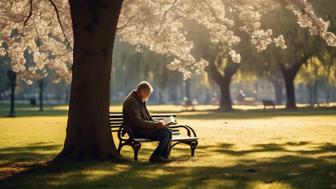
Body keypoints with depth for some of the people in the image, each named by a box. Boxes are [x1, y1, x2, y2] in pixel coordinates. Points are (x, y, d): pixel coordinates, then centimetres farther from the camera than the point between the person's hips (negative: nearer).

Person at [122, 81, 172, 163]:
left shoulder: (141, 101, 16)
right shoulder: (131, 101, -17)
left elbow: (148, 118, 24)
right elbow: (137, 122, -24)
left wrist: (157, 123, 5)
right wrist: (154, 124, -21)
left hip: (143, 128, 10)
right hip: (136, 131, -10)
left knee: (168, 131, -4)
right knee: (165, 133, -18)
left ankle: (164, 157, -3)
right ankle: (155, 157, -10)